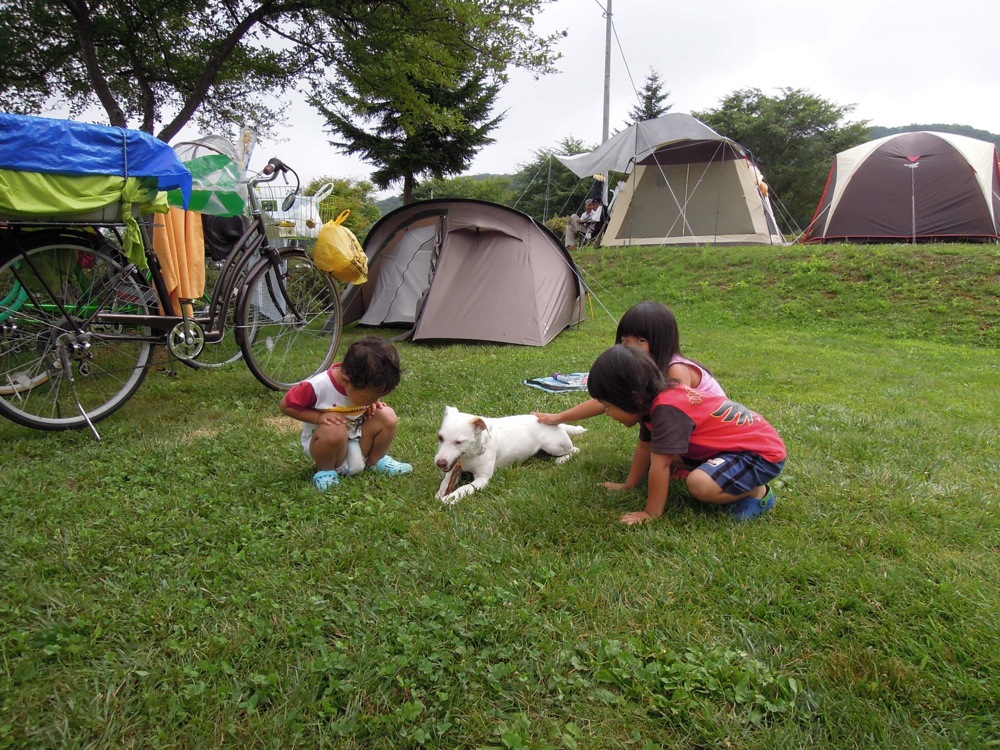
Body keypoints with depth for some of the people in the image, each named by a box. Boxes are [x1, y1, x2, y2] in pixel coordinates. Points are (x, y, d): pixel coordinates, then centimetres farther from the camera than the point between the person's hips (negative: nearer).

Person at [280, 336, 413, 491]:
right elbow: (286, 406, -16)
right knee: (334, 430, -38)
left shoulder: (366, 384, -14)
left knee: (387, 416, -17)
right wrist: (319, 417, -28)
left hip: (358, 441, 5)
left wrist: (374, 403, -14)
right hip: (323, 443, -5)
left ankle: (376, 460, 7)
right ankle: (325, 471, -10)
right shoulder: (317, 386, -29)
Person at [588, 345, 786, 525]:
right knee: (664, 451, 9)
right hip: (735, 441, 10)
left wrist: (651, 514, -18)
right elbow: (646, 448, 12)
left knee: (699, 484, -32)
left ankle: (758, 493, -4)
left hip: (764, 452, -10)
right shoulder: (654, 398, 0)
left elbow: (660, 466, -26)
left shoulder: (667, 410, -29)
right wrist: (628, 485, 19)